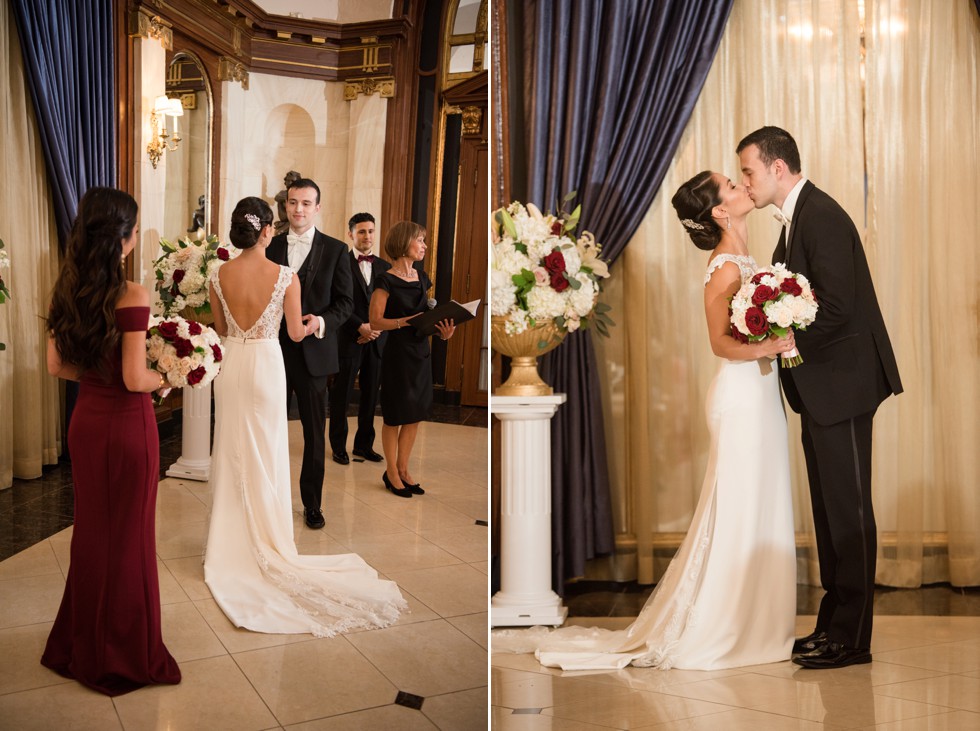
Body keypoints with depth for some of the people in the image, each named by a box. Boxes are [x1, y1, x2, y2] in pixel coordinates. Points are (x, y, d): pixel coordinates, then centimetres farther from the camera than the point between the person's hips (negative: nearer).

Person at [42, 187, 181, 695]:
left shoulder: (66, 291, 1)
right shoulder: (131, 296, -20)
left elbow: (57, 365, 6)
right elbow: (135, 380, -21)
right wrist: (165, 378, -3)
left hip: (84, 420, 7)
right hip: (127, 424, -7)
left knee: (90, 529, 20)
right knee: (128, 536, 8)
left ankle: (82, 644, 37)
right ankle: (124, 653, 24)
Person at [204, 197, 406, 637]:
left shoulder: (220, 276, -5)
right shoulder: (286, 276, -13)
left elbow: (221, 329, 6)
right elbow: (295, 334, -5)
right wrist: (313, 323, 17)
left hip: (231, 365, 3)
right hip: (266, 365, -2)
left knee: (232, 453, 13)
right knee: (266, 456, 8)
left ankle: (230, 539, 23)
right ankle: (266, 540, 17)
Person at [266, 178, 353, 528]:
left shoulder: (335, 250, 1)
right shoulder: (269, 247, 6)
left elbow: (345, 301, -1)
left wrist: (322, 322, -19)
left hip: (313, 352, -1)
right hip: (274, 350, 1)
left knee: (314, 432, 8)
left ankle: (312, 503, 22)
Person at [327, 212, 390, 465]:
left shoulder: (384, 267, 12)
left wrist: (378, 327, -6)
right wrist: (360, 327, -16)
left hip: (377, 341, 4)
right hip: (348, 340, -4)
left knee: (370, 397, 8)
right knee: (341, 396, 4)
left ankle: (364, 444, 19)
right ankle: (338, 446, 15)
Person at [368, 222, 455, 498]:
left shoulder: (422, 276, 9)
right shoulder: (386, 280, -11)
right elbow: (375, 321, -13)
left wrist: (443, 329, -4)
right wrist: (405, 321, -27)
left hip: (421, 352, 7)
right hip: (398, 353, -7)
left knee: (414, 415, 12)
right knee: (394, 416, 5)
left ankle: (403, 469, 25)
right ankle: (391, 473, 19)